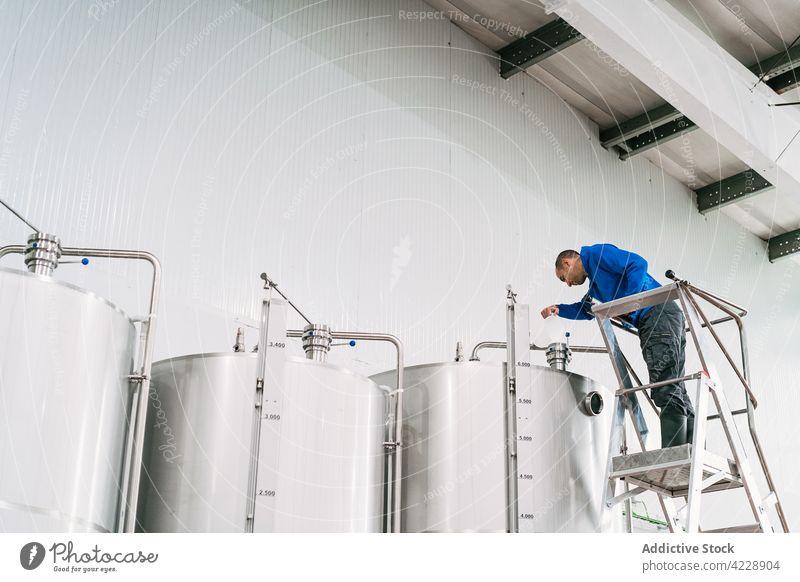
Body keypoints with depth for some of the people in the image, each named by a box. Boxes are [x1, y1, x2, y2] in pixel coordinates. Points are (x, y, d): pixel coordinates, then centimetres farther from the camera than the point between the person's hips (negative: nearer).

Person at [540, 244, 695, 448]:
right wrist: (559, 309, 28)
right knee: (675, 390, 7)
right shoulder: (595, 281, 30)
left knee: (665, 390, -15)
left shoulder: (597, 253, 1)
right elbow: (585, 310, 44)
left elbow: (638, 264, -12)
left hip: (658, 314, -10)